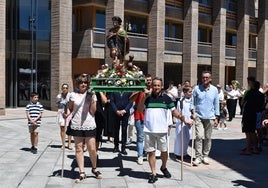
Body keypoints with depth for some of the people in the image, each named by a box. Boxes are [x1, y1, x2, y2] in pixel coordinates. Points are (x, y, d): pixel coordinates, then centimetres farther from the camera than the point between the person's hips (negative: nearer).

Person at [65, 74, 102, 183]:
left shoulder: (91, 95, 2)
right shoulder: (73, 95, 5)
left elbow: (92, 112, -3)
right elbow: (70, 108, 13)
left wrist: (93, 100, -14)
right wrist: (67, 114, -7)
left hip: (89, 125, -1)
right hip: (76, 125, 1)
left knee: (92, 149, -2)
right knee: (78, 149, 5)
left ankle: (94, 169, 23)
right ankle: (82, 173, 12)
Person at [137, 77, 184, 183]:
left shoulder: (166, 98, 2)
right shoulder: (147, 97, 3)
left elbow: (173, 110, 2)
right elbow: (140, 110, -3)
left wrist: (180, 116, -18)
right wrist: (144, 98, -13)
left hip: (162, 130, 0)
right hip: (149, 130, 0)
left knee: (164, 151, 10)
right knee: (151, 152, 4)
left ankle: (163, 167, 37)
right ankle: (153, 174, 14)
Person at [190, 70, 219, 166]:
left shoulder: (214, 89, 5)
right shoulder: (197, 88, 0)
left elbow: (216, 104, 9)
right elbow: (192, 101, 4)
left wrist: (216, 118, 7)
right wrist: (193, 112, -9)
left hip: (210, 117, 2)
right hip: (198, 116, -2)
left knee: (208, 137, 8)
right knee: (199, 136, -10)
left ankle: (205, 156, 21)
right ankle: (198, 157, -4)